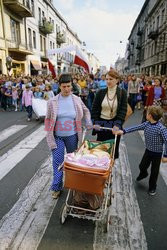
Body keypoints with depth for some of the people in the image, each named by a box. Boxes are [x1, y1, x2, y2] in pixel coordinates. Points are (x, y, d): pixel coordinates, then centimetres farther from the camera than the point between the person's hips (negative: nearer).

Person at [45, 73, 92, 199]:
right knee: (57, 162, 2)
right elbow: (48, 119, -2)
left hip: (72, 136, 2)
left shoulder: (77, 100, -5)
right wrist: (49, 135, -4)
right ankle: (57, 187, 19)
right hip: (57, 137, -1)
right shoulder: (53, 101, -8)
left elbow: (86, 111, 13)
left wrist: (88, 122, -2)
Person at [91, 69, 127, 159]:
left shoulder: (122, 93, -2)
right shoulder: (100, 92, 1)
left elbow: (123, 110, -8)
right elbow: (94, 109, 1)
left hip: (114, 125, -1)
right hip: (101, 124, 1)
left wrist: (117, 125, -19)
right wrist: (96, 123, -10)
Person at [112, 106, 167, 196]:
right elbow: (135, 128, -10)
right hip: (148, 151, 5)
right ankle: (143, 174, 57)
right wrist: (123, 131, -20)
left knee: (154, 172, 13)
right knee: (142, 166, 21)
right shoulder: (146, 124, -9)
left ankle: (152, 187, 37)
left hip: (157, 153, -5)